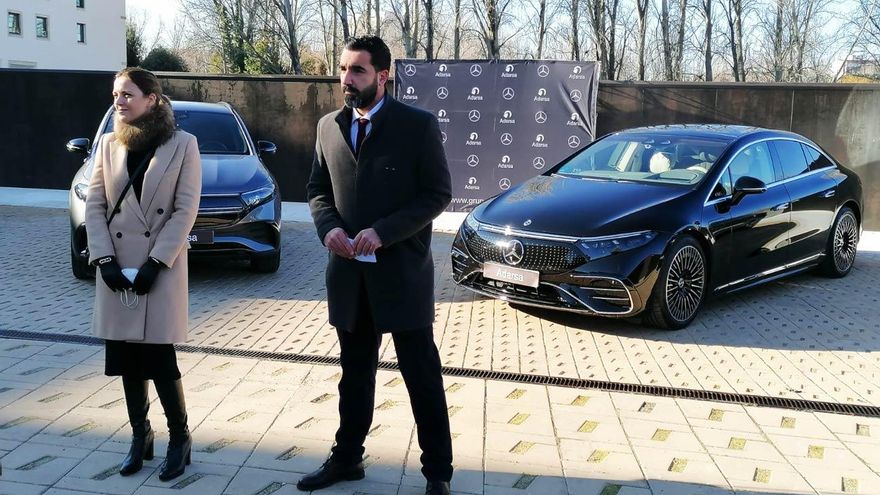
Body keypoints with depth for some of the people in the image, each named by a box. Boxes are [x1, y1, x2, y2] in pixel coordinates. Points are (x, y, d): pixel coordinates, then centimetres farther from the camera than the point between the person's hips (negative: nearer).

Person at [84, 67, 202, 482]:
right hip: (116, 269, 4)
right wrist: (104, 259, -8)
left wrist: (156, 263, -15)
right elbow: (94, 205, 4)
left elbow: (186, 210, -8)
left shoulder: (183, 144, -4)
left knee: (159, 358, -3)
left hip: (161, 268, -4)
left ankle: (179, 438, 15)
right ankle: (140, 436, 24)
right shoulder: (108, 144, 8)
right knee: (126, 358, 8)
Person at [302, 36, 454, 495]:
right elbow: (318, 189, 14)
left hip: (402, 271, -4)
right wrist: (328, 227, -8)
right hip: (348, 272, 5)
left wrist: (382, 232, -19)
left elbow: (437, 194, -10)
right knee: (355, 373, 18)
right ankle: (346, 457, 32)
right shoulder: (328, 126, 7)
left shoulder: (418, 124, -8)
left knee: (422, 375, 5)